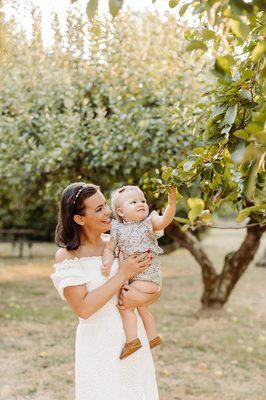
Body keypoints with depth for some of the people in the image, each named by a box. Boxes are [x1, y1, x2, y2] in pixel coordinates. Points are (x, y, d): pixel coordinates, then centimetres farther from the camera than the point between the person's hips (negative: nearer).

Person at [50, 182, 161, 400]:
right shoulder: (67, 256, -10)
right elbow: (83, 308, -19)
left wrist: (142, 298, -18)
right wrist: (122, 275, -18)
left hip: (133, 339, 4)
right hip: (98, 347, -4)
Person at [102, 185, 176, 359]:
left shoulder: (149, 222, -7)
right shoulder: (118, 229, 3)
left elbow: (164, 220, -25)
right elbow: (109, 248, 5)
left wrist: (172, 203, -41)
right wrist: (107, 263, -15)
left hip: (148, 275, -7)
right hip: (131, 276, 7)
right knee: (141, 306, 24)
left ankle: (132, 340, -8)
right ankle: (153, 336, 45)